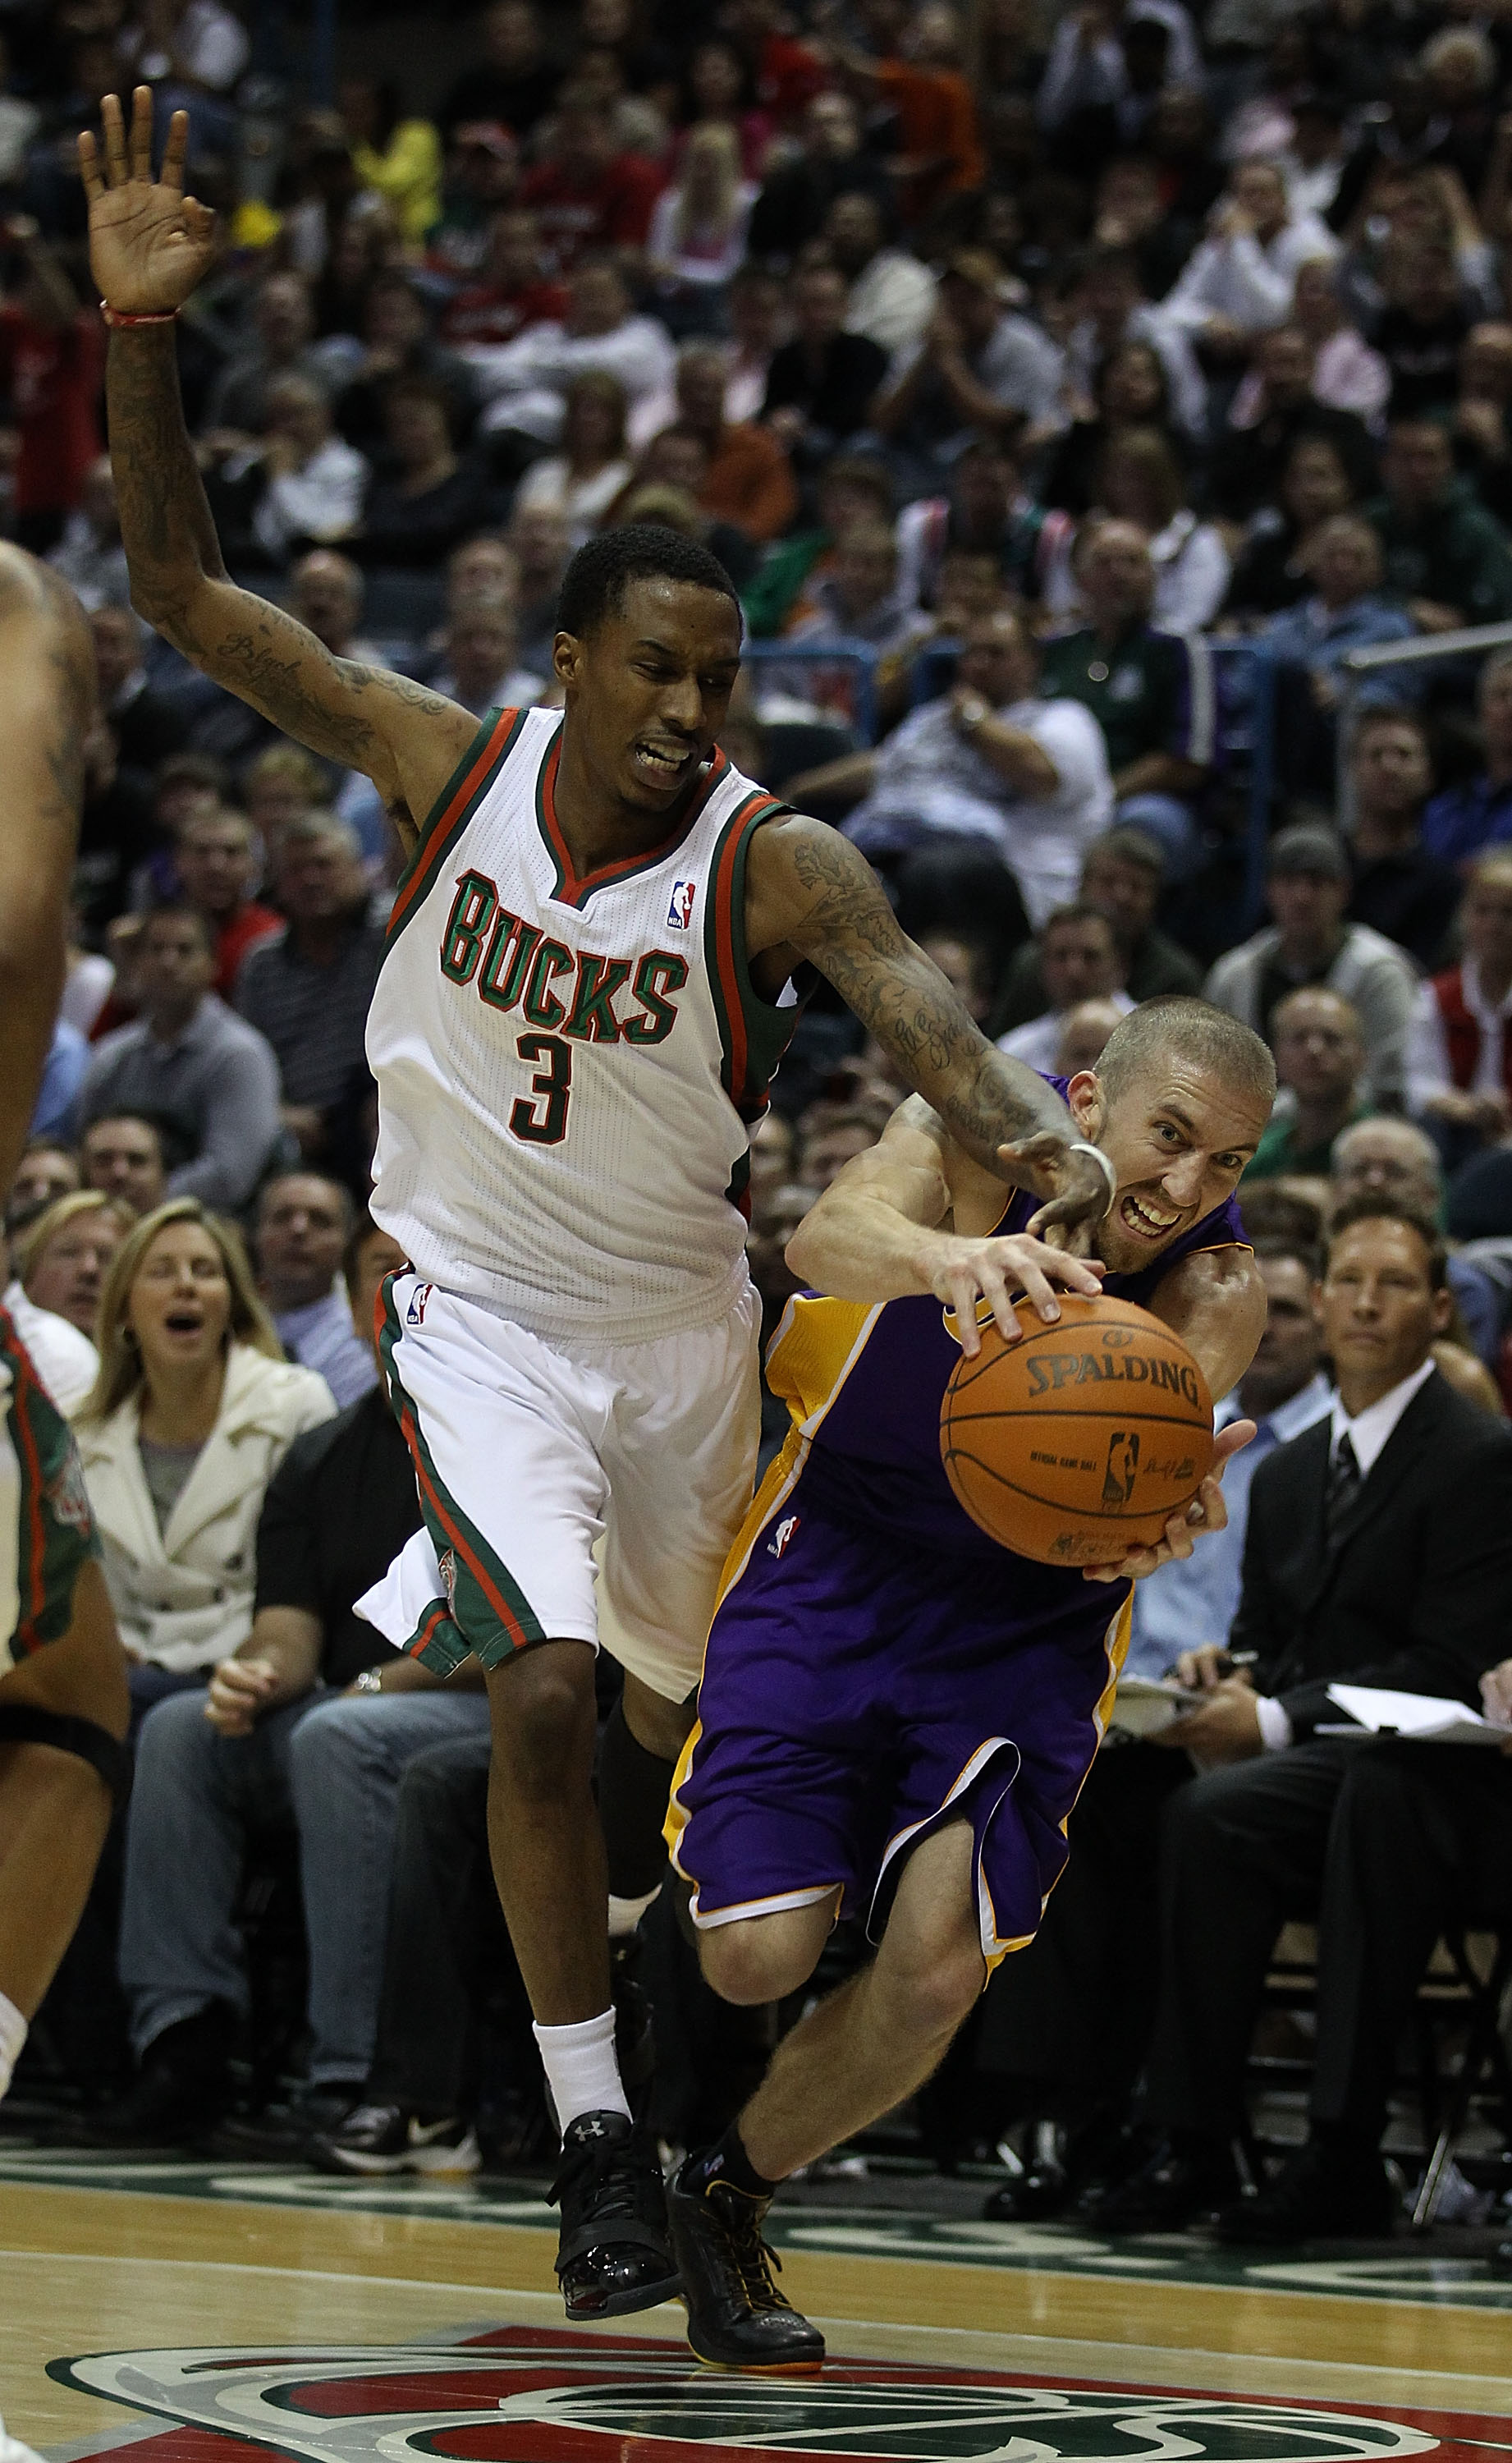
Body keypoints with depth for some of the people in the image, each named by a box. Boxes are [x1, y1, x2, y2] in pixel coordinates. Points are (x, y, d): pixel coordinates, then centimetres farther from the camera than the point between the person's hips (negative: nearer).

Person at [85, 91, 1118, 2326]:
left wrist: (1041, 1149, -59)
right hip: (479, 1307, -2)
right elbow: (185, 591, -15)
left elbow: (916, 1006, -37)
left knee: (677, 1724, 17)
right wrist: (142, 333, -29)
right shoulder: (449, 764, -14)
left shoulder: (772, 864, -19)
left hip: (679, 1321, 2)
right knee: (547, 1694, -21)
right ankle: (594, 2143, -11)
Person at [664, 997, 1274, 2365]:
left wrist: (1162, 1513, -61)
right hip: (839, 1558, -1)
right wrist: (945, 1253, -66)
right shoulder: (983, 1137, -21)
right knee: (760, 1955, -13)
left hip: (1027, 1615, 1)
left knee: (938, 1970, -15)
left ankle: (727, 2199, 13)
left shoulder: (1216, 1290, -18)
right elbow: (832, 1236, -43)